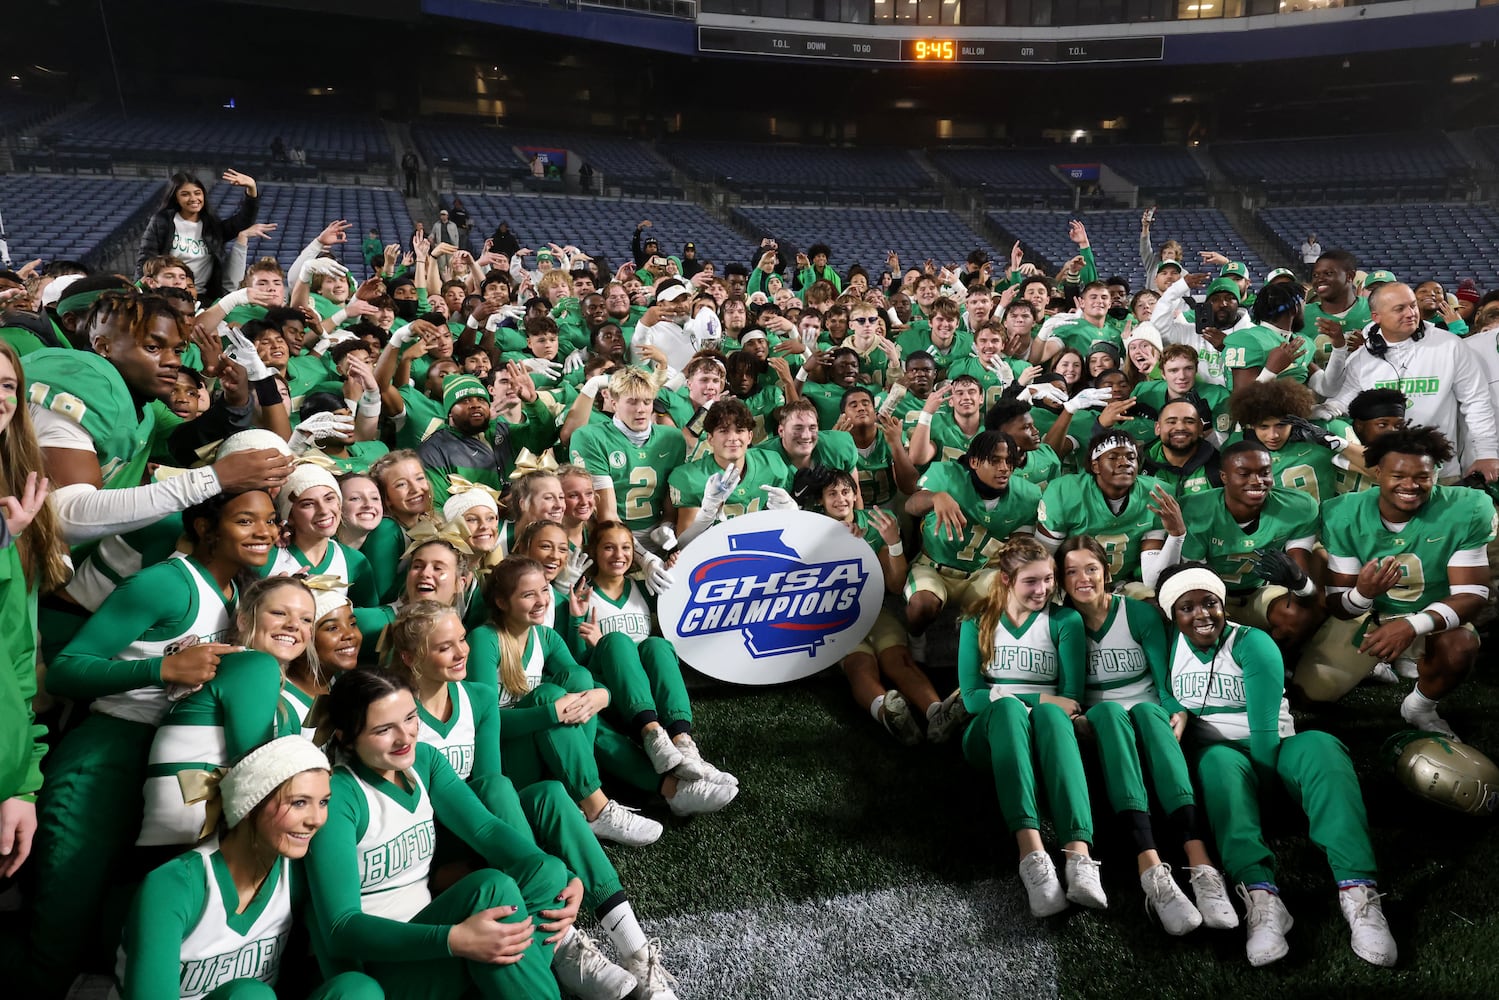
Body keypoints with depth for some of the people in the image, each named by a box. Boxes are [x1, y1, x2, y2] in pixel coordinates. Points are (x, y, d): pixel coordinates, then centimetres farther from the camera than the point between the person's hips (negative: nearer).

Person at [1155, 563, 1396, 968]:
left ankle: (1358, 891, -48)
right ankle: (1260, 895, -55)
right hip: (1216, 750, 0)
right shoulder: (1171, 643, 6)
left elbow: (1265, 727, -12)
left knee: (1321, 747, -32)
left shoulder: (1253, 643, -4)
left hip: (1270, 751, 0)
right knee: (1220, 761, -36)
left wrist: (1261, 783, -18)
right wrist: (1178, 713, -13)